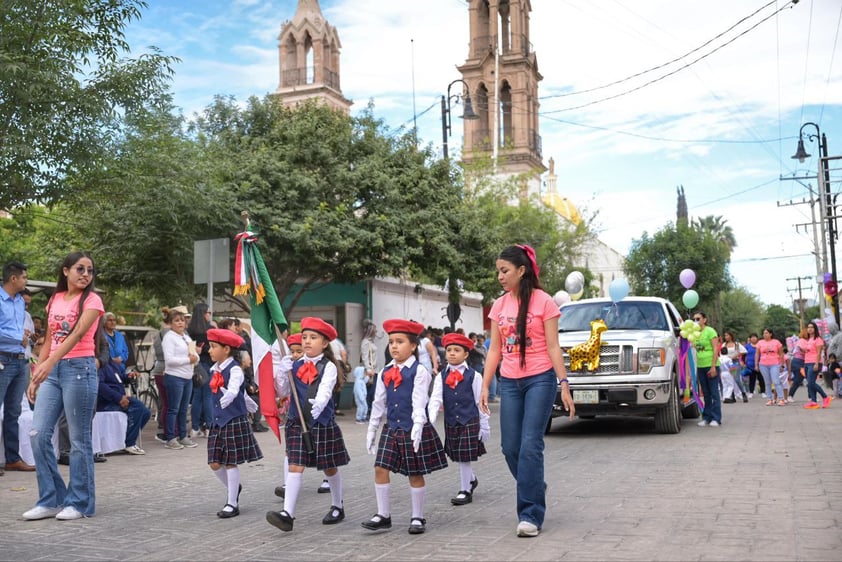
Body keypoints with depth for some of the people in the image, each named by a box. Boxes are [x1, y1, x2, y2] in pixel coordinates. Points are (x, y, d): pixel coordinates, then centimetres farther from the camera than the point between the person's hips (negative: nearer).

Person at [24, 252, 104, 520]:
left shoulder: (92, 300, -5)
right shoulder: (54, 300, 13)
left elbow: (78, 333, -20)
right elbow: (48, 341, 16)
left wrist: (49, 363, -31)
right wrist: (36, 376, 11)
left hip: (79, 369, -6)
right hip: (52, 370, 6)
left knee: (79, 439, -1)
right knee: (38, 434, 0)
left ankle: (80, 502, 9)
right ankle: (51, 499, 11)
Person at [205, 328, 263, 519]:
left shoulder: (234, 370, -14)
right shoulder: (214, 370, 10)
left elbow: (233, 390, -31)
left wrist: (227, 398, -51)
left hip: (235, 420, -7)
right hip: (218, 420, 7)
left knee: (231, 462, -1)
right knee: (215, 463, 8)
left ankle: (232, 503, 11)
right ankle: (234, 488, 34)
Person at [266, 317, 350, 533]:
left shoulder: (328, 367, -7)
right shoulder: (295, 365, 5)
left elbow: (325, 390, -24)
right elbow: (282, 392, 4)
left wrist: (319, 403, -45)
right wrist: (282, 373, -13)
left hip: (322, 423, -3)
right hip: (297, 423, 3)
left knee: (330, 467, 12)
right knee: (295, 466, -6)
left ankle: (337, 506, 31)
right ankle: (287, 513, -11)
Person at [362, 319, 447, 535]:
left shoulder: (419, 371, -9)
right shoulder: (385, 373, 8)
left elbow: (419, 401, -17)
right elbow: (378, 403, 13)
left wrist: (418, 426, -28)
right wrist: (371, 430, 13)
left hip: (413, 429, -5)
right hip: (392, 429, 5)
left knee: (415, 474, 4)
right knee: (380, 469, -1)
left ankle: (417, 518, 17)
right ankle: (383, 515, 10)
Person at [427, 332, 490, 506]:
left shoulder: (474, 376, -4)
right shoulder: (441, 377, 4)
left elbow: (480, 402, -2)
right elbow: (435, 400, -4)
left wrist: (484, 426, -2)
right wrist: (430, 421, -18)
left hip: (470, 422, -4)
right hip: (451, 423, 4)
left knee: (465, 457, -3)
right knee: (457, 457, 14)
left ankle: (465, 490, 11)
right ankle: (471, 479, 39)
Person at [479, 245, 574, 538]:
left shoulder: (543, 301, -6)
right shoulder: (500, 305, 7)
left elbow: (553, 347, -6)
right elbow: (494, 349, 10)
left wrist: (564, 385, -12)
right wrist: (485, 386, 4)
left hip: (539, 380, -5)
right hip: (509, 382, 5)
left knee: (530, 446, -10)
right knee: (510, 447, 5)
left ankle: (530, 515, -4)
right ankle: (536, 491, 30)